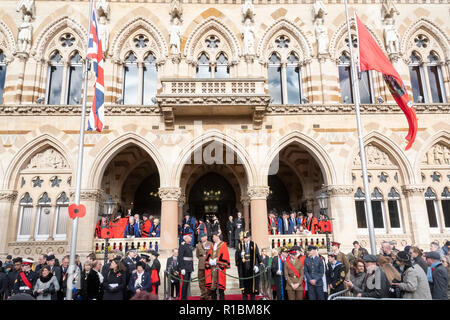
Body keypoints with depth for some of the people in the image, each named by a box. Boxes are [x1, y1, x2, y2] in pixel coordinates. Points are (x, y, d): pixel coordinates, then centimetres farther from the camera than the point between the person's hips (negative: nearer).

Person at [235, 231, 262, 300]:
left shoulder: (254, 245, 4)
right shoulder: (240, 245, 7)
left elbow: (258, 255, 1)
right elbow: (236, 255, 4)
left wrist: (257, 265, -8)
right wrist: (240, 254, -18)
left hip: (252, 267, 0)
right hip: (243, 267, 1)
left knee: (252, 281, 3)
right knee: (244, 281, 1)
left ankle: (252, 297, 14)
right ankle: (244, 297, 10)